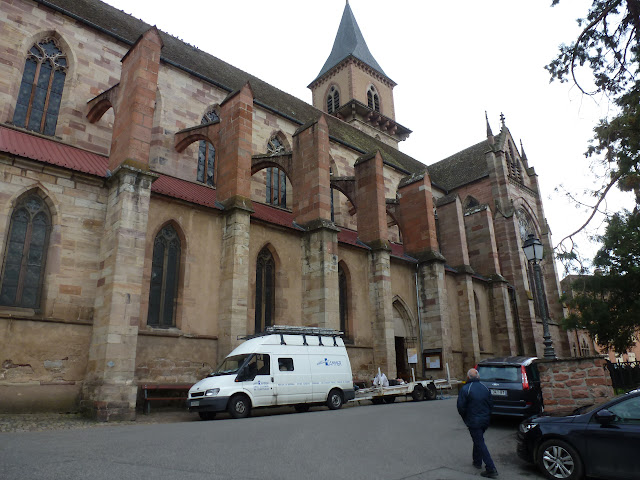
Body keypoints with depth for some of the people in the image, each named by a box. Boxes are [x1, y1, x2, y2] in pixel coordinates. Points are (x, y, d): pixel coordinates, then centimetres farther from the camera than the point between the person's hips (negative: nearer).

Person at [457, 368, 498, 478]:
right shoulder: (485, 388, 3)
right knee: (478, 440, 24)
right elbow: (491, 405, 8)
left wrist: (465, 418, 3)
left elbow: (461, 407, -14)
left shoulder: (465, 389, -15)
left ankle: (491, 469, -6)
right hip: (485, 420, 7)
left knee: (480, 444, -2)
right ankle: (477, 461, 36)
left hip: (474, 422, -7)